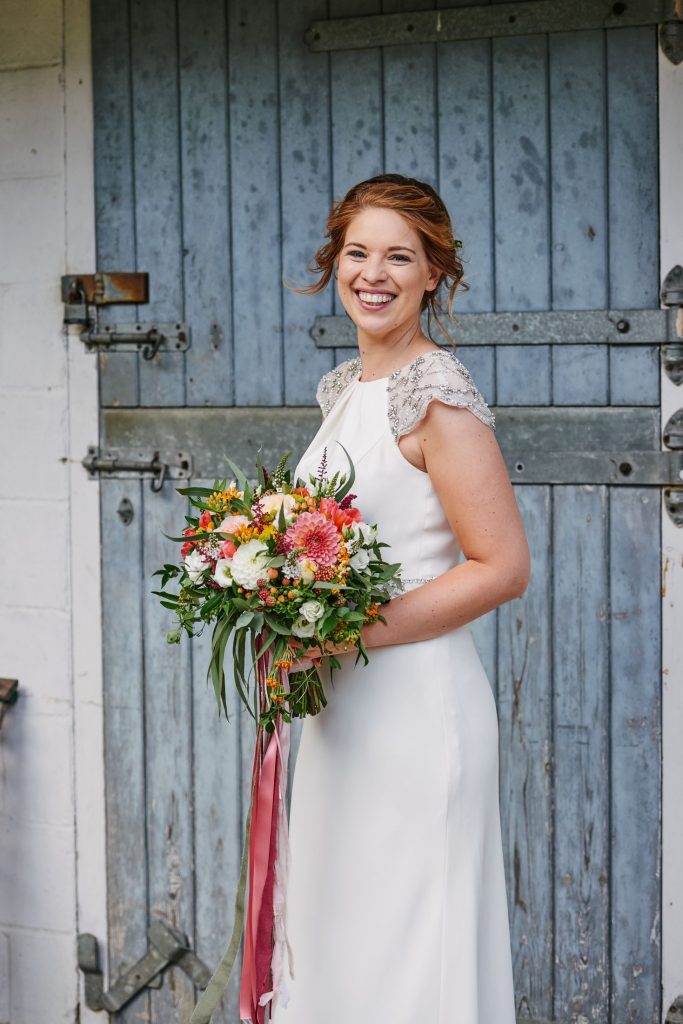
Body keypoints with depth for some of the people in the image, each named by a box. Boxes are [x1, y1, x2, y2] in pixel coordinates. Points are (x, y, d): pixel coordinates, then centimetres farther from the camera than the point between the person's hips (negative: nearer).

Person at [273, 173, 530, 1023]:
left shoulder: (437, 395, -15)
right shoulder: (343, 387, 11)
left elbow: (502, 568, -19)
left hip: (416, 705, -8)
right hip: (339, 705, 8)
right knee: (336, 937, 17)